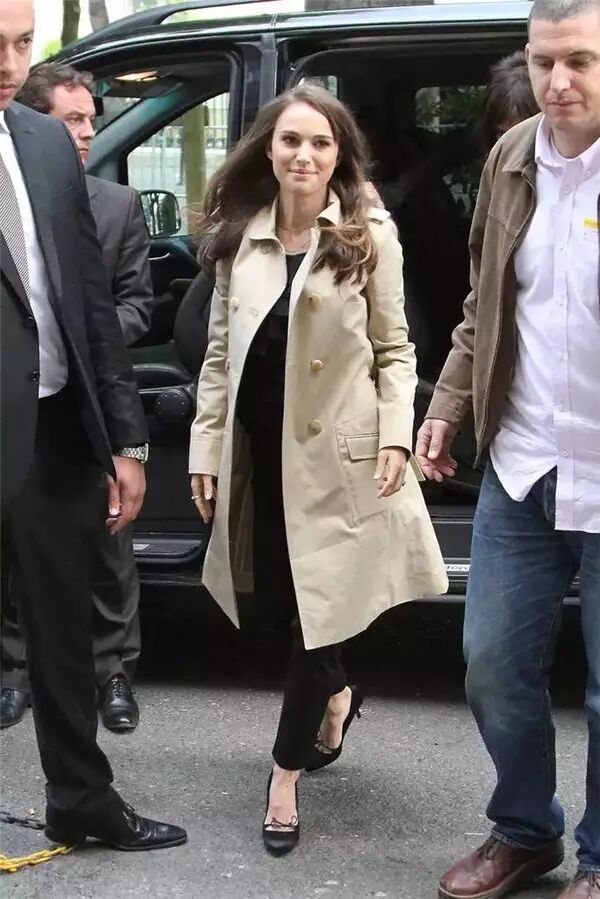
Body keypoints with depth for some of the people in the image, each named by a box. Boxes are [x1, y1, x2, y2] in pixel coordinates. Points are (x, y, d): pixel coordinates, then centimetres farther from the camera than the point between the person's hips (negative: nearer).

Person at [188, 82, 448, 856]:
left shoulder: (370, 236, -3)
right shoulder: (238, 238, 6)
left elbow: (393, 350, -1)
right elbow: (220, 353, 8)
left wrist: (395, 437, -13)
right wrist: (206, 448, 4)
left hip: (334, 450, -4)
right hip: (259, 449, 4)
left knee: (315, 605, 1)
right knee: (280, 599, 13)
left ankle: (287, 772, 12)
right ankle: (336, 694, 43)